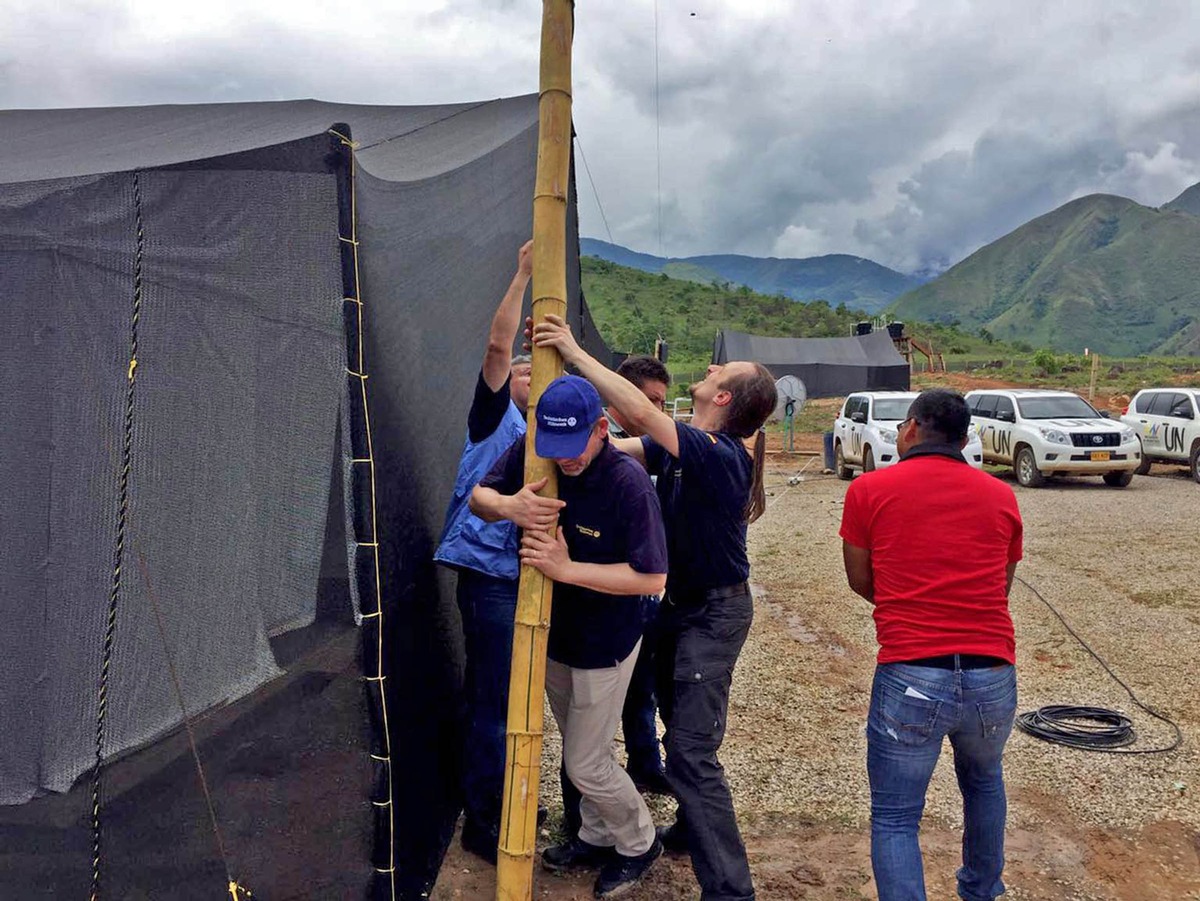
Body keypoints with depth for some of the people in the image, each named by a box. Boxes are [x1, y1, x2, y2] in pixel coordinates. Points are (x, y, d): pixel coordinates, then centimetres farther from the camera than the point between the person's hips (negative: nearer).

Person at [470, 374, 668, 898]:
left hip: (605, 644, -6)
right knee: (579, 749, 23)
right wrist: (507, 506, -29)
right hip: (553, 633, 6)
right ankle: (597, 836, 46)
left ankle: (638, 843, 33)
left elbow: (652, 578, -28)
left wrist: (567, 569, -35)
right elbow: (477, 497, -5)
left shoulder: (629, 482, -29)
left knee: (586, 764, 6)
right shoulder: (530, 454, -13)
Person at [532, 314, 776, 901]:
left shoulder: (720, 455, -27)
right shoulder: (681, 445, 1)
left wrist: (575, 352, -34)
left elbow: (640, 414, -39)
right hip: (680, 601, 9)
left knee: (691, 749, -10)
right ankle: (693, 830, 44)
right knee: (679, 721, 23)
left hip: (715, 611, -9)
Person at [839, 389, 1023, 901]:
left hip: (909, 678, -4)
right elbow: (1001, 586, 14)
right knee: (983, 781, 32)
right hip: (993, 678, 4)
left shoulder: (869, 490, 0)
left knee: (894, 818, 8)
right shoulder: (1001, 496, 8)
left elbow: (860, 580, 8)